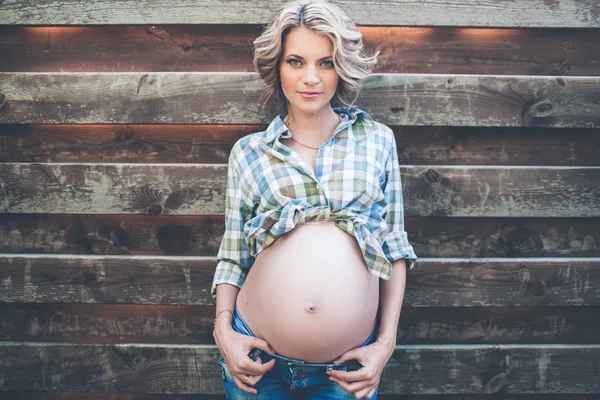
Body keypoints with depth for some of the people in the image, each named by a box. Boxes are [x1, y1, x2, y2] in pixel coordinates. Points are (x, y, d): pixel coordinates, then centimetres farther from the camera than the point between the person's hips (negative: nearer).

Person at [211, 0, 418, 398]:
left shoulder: (377, 140, 2)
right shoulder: (248, 152, 3)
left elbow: (395, 247, 4)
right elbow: (232, 257, 6)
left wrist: (386, 342, -1)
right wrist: (224, 332, -5)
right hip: (257, 355, 1)